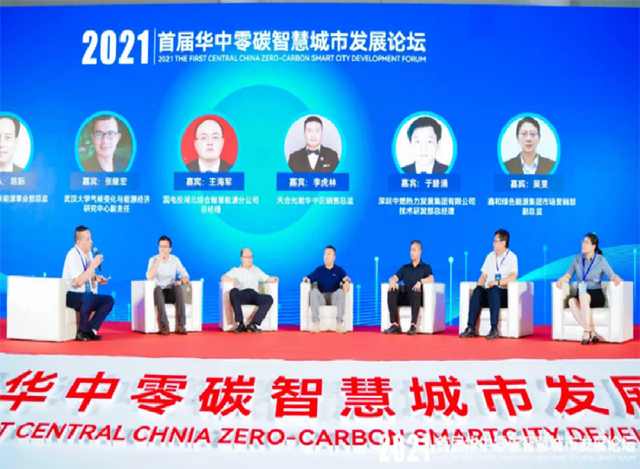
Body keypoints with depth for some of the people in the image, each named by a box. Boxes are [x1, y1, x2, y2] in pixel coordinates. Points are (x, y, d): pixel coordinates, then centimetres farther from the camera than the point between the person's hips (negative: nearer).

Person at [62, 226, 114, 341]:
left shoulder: (88, 254, 6)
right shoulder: (73, 255, -19)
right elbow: (79, 282, -28)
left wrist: (96, 277, -2)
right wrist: (93, 266, -26)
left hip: (86, 295, 8)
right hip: (72, 295, -8)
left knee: (109, 300, -9)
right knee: (89, 299, -38)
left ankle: (90, 330, -10)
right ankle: (82, 331, -18)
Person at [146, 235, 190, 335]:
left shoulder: (175, 260, 3)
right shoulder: (153, 259, -4)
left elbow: (186, 276, -1)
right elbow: (149, 277, -21)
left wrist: (181, 281, -24)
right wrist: (159, 260, -25)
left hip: (171, 293, 2)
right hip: (159, 293, -2)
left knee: (178, 288, -32)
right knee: (157, 288, -36)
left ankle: (181, 324, -35)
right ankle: (164, 325, -40)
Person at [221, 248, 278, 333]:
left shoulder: (256, 270, 32)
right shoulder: (236, 270, 22)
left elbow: (267, 279, 23)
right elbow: (223, 278, 7)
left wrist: (273, 279, -1)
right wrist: (233, 280, -15)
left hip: (254, 294, 2)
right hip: (241, 295, -2)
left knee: (269, 299, -30)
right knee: (233, 292, -38)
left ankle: (252, 324, -38)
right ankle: (240, 324, -40)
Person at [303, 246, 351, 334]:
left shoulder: (339, 270, 12)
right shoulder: (319, 270, 16)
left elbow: (346, 278, -8)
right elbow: (309, 278, 6)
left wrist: (347, 282, -31)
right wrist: (306, 279, -18)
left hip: (334, 297, -1)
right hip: (321, 298, 1)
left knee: (341, 291, -34)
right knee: (314, 290, -32)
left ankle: (340, 323, -41)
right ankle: (316, 323, -40)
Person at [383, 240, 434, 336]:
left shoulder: (426, 267, 11)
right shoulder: (405, 268, 22)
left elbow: (431, 279, -9)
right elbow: (394, 278, 9)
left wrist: (420, 282, -29)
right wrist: (392, 281, -16)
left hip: (417, 298, -4)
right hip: (405, 297, 4)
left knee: (416, 291, -39)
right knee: (391, 292, -27)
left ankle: (413, 325, -43)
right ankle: (395, 325, -32)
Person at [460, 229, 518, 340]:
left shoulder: (512, 257, 0)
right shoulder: (490, 256, 17)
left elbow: (513, 277, -16)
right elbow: (483, 276, 15)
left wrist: (498, 282, -31)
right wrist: (479, 287, -5)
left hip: (503, 294, -4)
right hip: (488, 292, 4)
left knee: (493, 289, -37)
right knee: (477, 291, -29)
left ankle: (494, 329, -42)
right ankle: (471, 328, -36)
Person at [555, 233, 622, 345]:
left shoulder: (601, 260, 1)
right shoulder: (577, 259, 9)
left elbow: (612, 275, -4)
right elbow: (568, 276, 10)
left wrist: (616, 279, -27)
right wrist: (561, 280, -12)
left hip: (596, 295, -3)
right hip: (581, 295, 3)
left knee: (583, 295, -39)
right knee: (572, 301, -34)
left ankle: (587, 332, -37)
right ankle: (592, 332, -35)